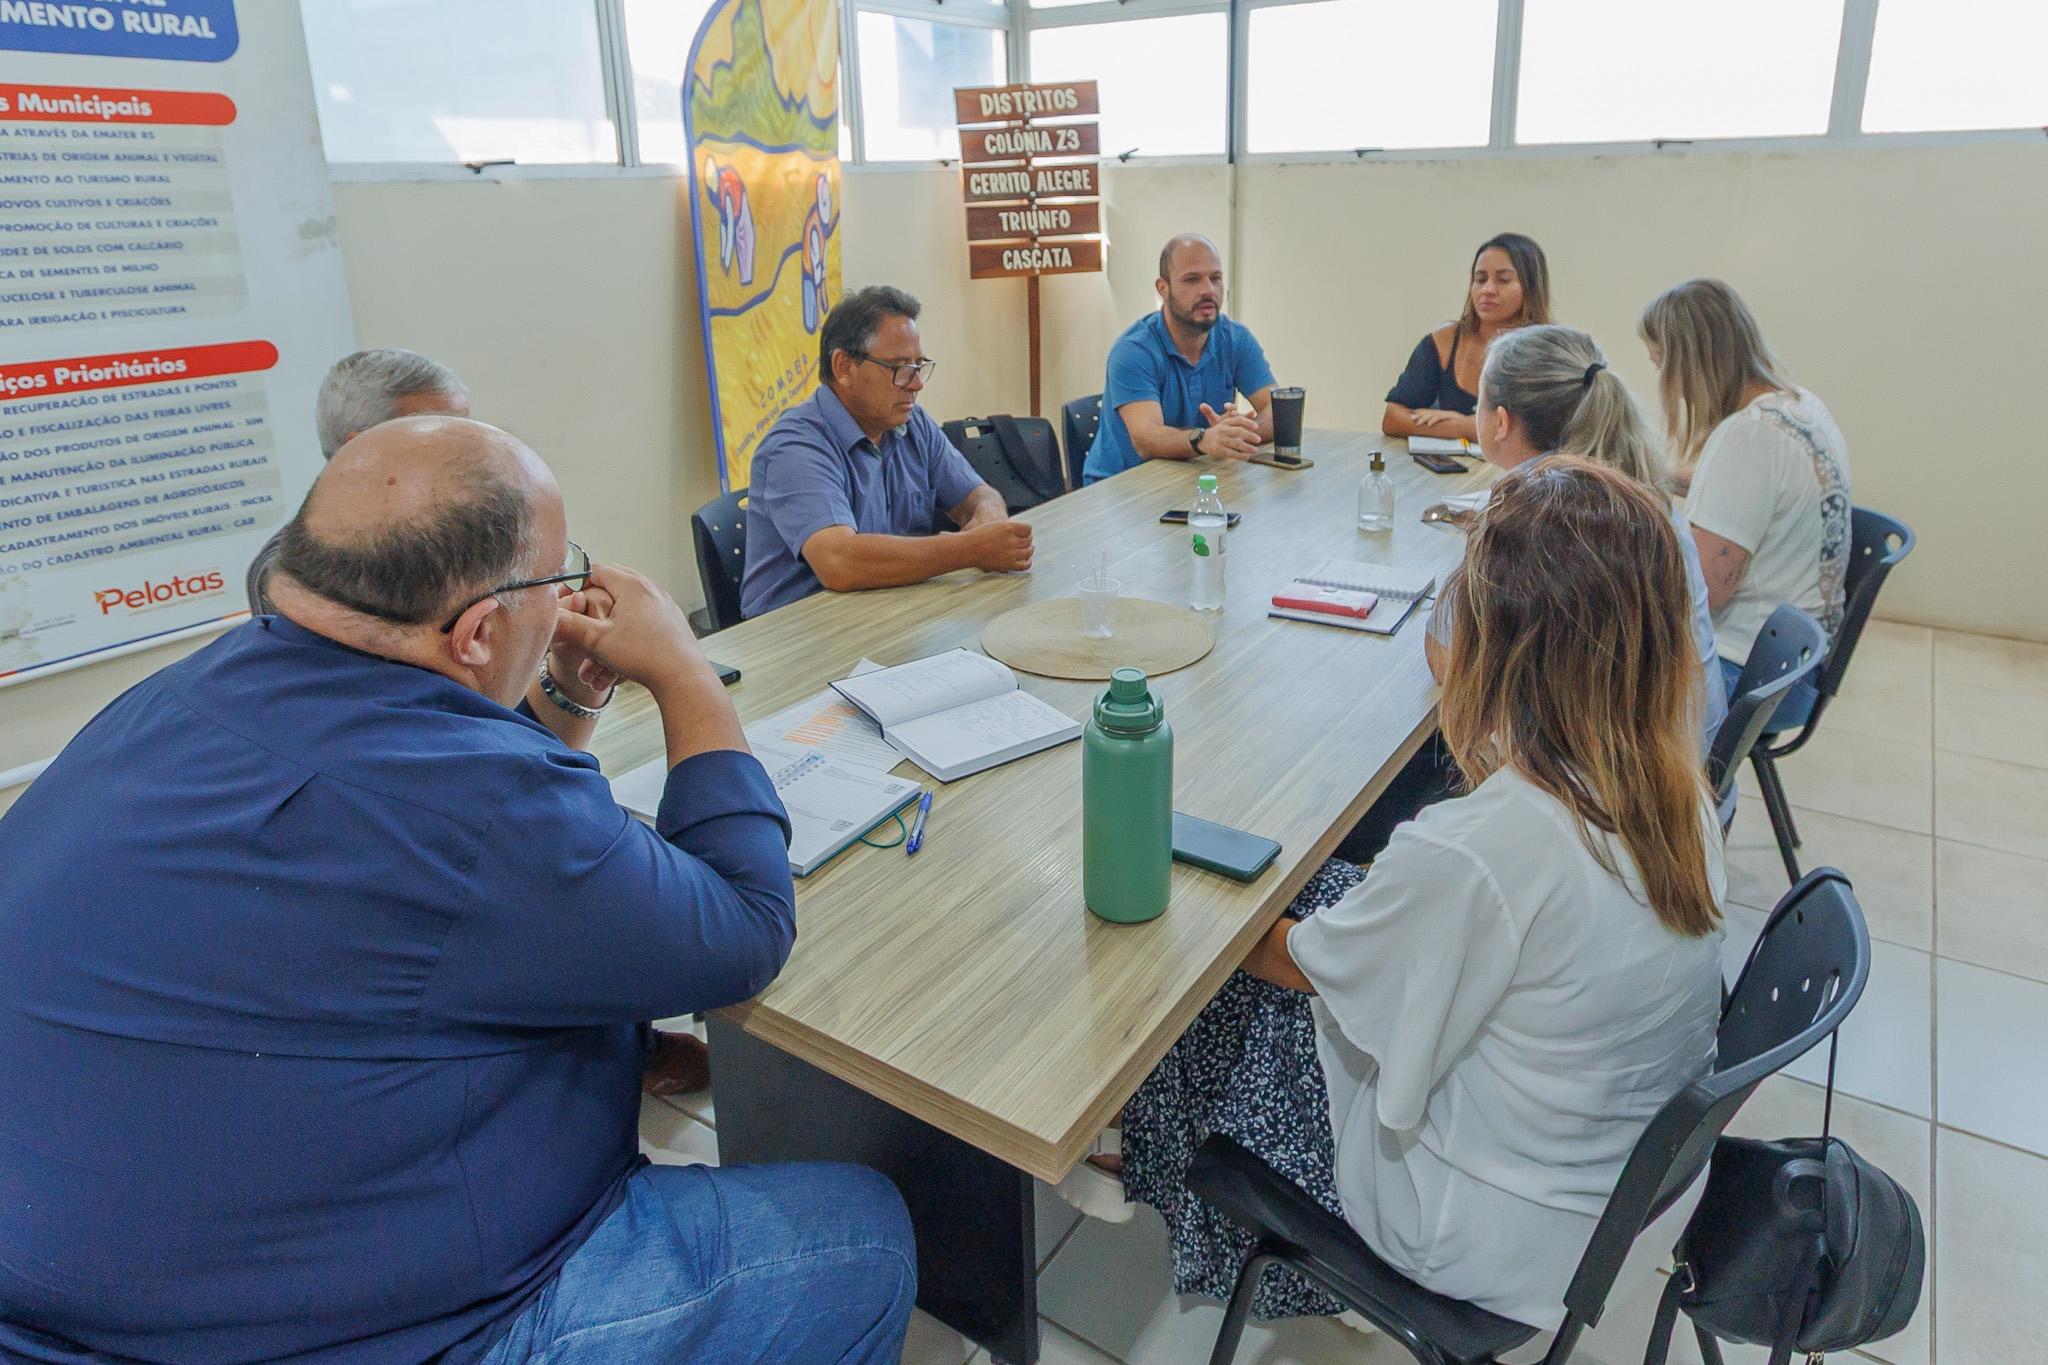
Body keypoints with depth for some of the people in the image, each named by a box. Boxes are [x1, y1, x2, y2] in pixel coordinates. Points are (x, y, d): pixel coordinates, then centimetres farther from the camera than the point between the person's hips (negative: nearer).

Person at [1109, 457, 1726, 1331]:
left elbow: (1303, 964, -17)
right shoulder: (1680, 792, -14)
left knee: (1199, 1002, 8)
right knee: (1327, 888, 14)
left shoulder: (1470, 856, -37)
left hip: (1496, 1233, -7)